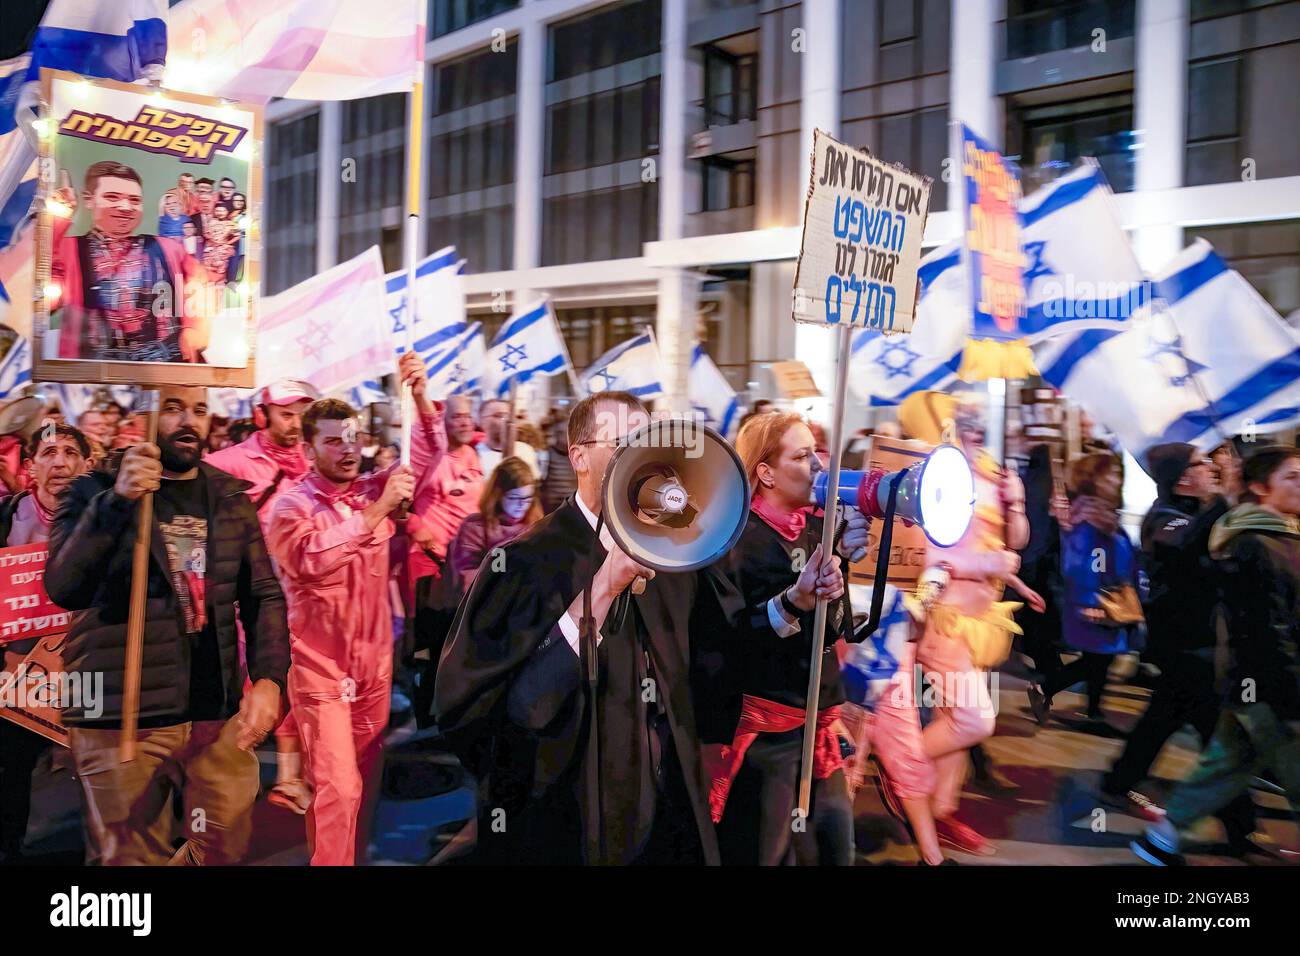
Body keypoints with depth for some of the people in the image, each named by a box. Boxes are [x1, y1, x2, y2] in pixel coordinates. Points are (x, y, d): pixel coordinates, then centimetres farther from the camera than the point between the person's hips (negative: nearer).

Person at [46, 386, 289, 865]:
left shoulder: (231, 497, 7)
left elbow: (264, 595, 6)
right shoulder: (95, 491, -2)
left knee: (227, 847, 11)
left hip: (219, 713, 3)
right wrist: (117, 500, -31)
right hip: (120, 718, -3)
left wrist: (269, 677, -10)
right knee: (136, 857, 10)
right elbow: (63, 589, -17)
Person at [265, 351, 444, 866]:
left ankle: (354, 857, 31)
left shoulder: (374, 489, 4)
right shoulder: (290, 506, -9)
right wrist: (379, 509, -29)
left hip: (375, 665, 5)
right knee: (338, 789, -10)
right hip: (320, 670, -5)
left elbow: (427, 454, -2)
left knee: (364, 785, 14)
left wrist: (420, 396, -18)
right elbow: (312, 559, -27)